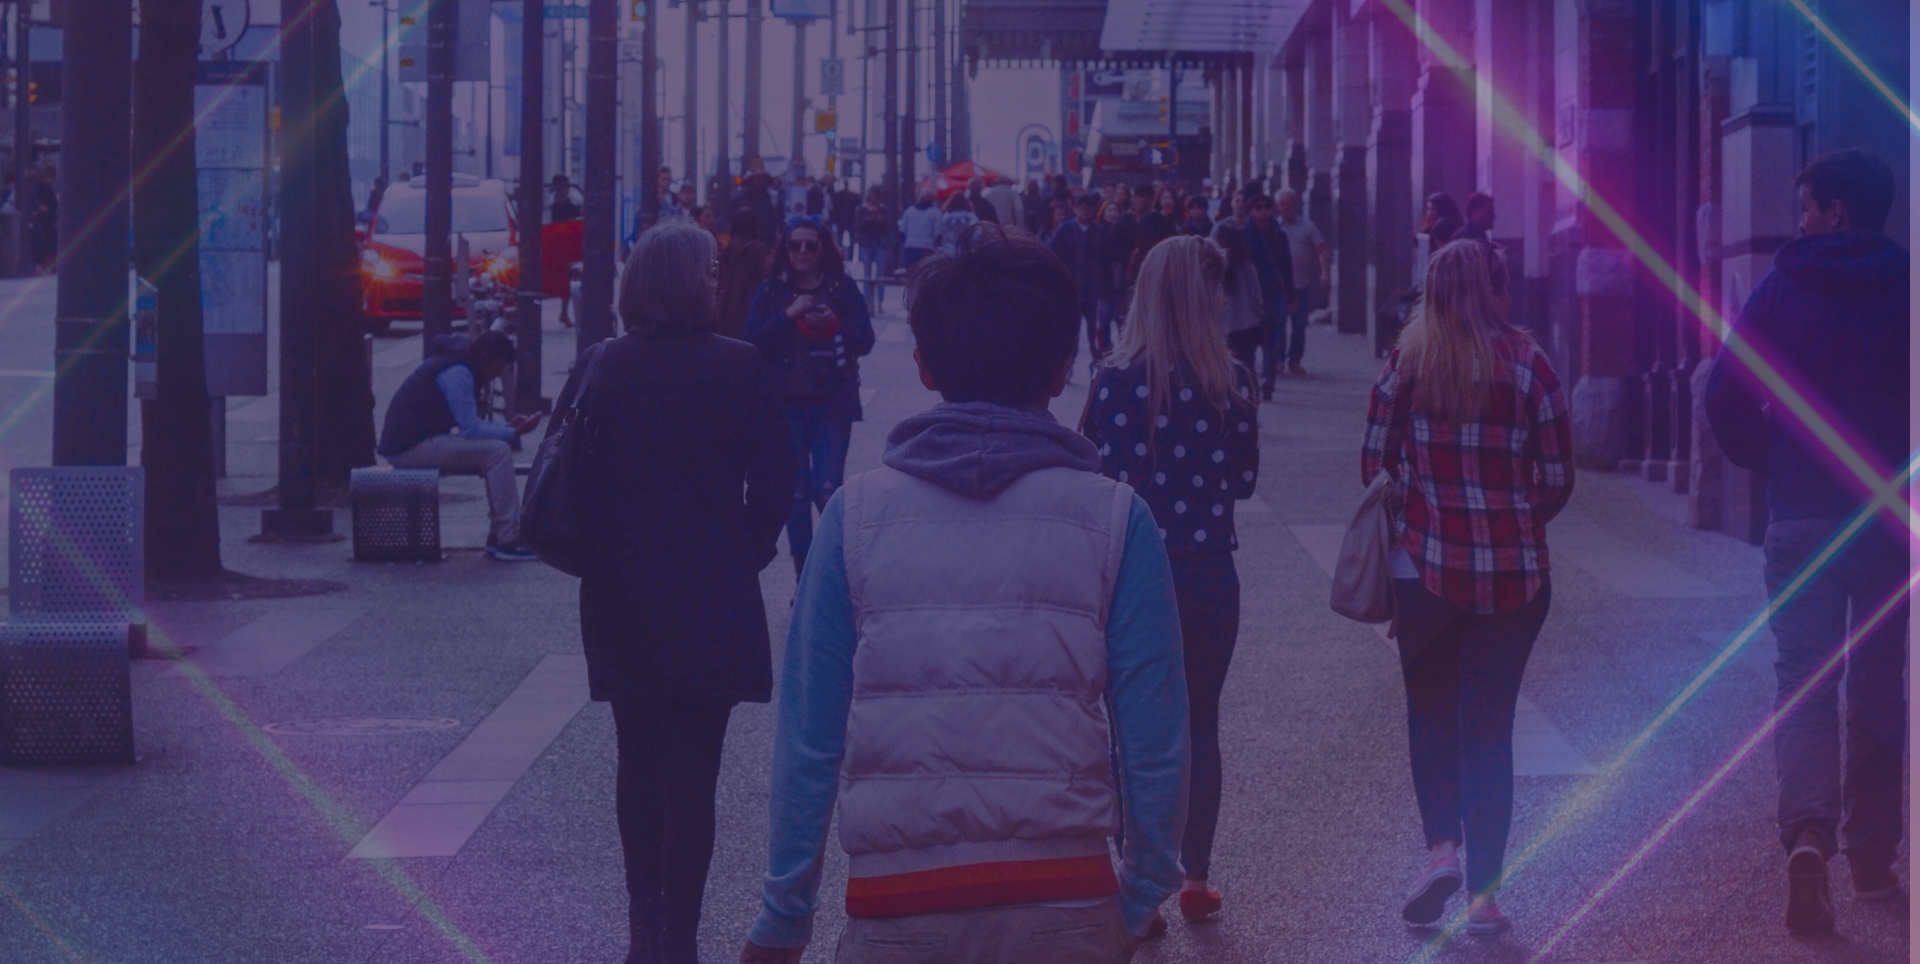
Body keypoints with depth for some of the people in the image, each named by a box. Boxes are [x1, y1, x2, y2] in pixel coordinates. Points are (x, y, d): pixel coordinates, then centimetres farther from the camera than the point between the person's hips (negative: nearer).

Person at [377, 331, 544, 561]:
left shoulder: (459, 367, 16)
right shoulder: (456, 374, -17)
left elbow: (470, 423, 22)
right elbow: (471, 429, -20)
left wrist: (509, 426, 10)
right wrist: (514, 432, -12)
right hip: (410, 447, -11)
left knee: (497, 455, 12)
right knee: (498, 452, -17)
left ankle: (497, 536, 8)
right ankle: (507, 541, -16)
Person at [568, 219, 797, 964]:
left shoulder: (604, 368, 0)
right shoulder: (737, 368, -10)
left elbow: (575, 473, -1)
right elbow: (774, 481, -10)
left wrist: (606, 558, 9)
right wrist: (748, 554, 6)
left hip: (619, 595, 3)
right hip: (709, 597, -3)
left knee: (639, 761, 16)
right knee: (692, 770, 1)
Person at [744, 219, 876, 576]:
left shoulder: (842, 287, 1)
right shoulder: (772, 289, 4)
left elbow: (865, 341, -2)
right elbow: (754, 340, -6)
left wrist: (833, 325, -19)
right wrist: (789, 315, -17)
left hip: (832, 403, -1)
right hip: (787, 402, 1)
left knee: (828, 489, -12)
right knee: (796, 493, 4)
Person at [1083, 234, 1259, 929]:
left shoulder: (1116, 380, -10)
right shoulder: (1229, 382, -8)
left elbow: (1093, 479, -7)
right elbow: (1244, 480, 1)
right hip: (1208, 573, 1)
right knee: (1200, 725, 15)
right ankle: (1196, 878, 20)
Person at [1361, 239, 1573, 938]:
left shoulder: (1406, 364, -4)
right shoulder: (1528, 366, -4)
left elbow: (1375, 465, -1)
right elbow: (1558, 482, -1)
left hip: (1425, 568, 0)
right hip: (1515, 577, 0)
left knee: (1431, 715, 17)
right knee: (1489, 725, 9)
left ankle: (1442, 846, -3)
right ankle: (1483, 894, 9)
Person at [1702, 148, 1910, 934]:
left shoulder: (1784, 288, -3)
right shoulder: (1903, 289, -1)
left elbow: (1725, 395, -5)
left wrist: (1765, 459, 12)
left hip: (1803, 515, -1)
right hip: (1894, 516, 1)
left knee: (1804, 682, -1)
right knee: (1880, 685, 14)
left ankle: (1808, 833, -24)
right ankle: (1872, 854, 20)